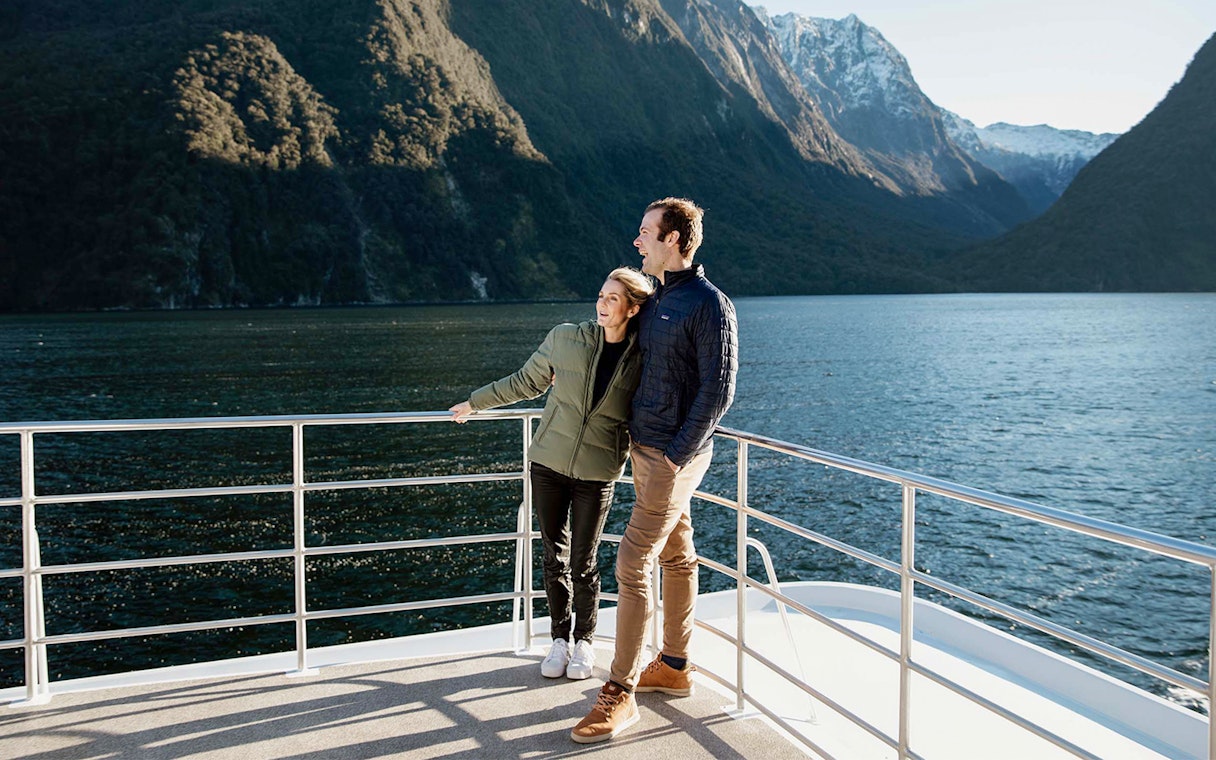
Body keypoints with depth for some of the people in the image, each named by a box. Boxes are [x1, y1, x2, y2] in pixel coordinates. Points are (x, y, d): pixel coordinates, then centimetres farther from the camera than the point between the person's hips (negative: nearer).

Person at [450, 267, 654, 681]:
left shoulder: (643, 362, -6)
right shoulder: (565, 339, -4)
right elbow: (526, 381, 9)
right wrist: (473, 403, 16)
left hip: (597, 474, -1)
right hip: (548, 463, 2)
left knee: (583, 563, 4)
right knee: (554, 557, 9)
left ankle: (584, 641, 25)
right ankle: (560, 638, 26)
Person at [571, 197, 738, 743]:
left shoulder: (709, 304, -16)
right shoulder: (656, 300, 11)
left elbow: (718, 391, -18)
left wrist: (677, 454, -18)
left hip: (673, 457, -9)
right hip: (645, 447, 9)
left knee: (632, 565, -9)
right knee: (676, 556, 16)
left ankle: (619, 694, -1)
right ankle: (674, 667, 28)